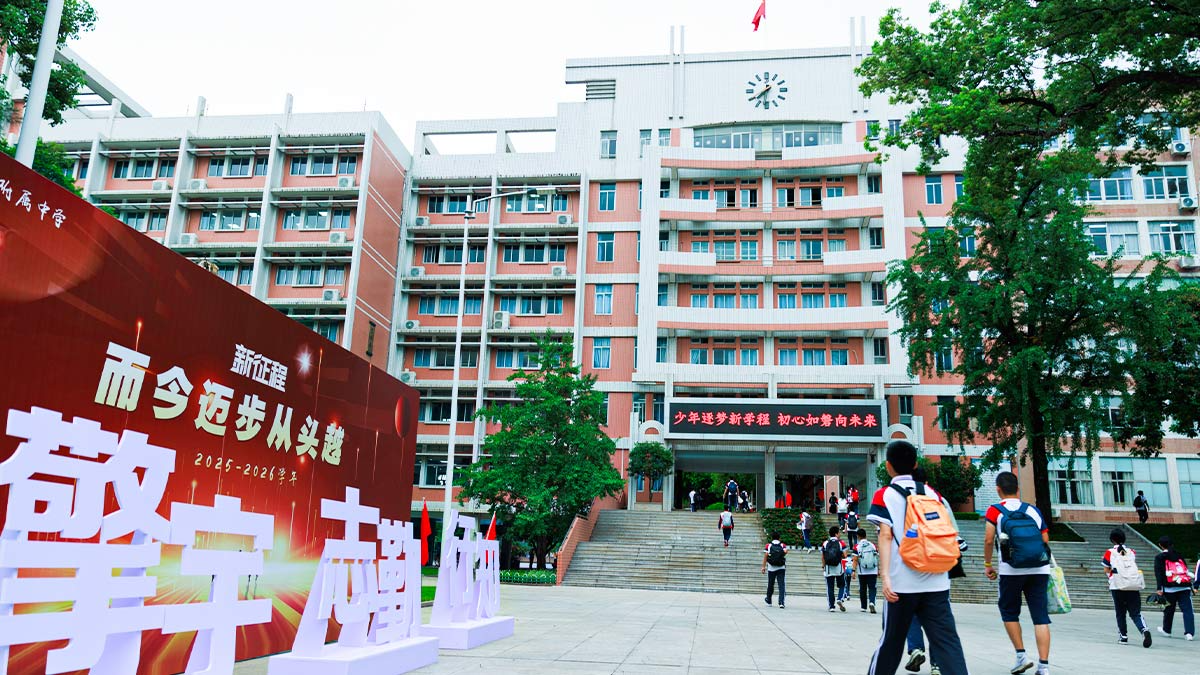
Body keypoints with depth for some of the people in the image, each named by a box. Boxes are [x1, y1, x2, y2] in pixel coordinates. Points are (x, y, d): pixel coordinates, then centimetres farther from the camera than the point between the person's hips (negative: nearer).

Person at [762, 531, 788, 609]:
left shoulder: (768, 545, 4)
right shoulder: (782, 545, 7)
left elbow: (765, 555, -5)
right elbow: (785, 551, -15)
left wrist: (763, 567, -5)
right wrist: (781, 555, 3)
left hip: (771, 568, 0)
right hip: (781, 568, 0)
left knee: (770, 585, 13)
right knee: (781, 585, -2)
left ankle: (768, 601, 29)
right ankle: (781, 602, -13)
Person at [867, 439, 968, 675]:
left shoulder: (884, 495, -1)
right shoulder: (932, 493, 12)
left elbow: (886, 535, -12)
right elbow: (947, 531, 13)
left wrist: (884, 575, -17)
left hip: (903, 582, -3)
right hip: (937, 582, 3)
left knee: (892, 640, 10)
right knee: (947, 640, -1)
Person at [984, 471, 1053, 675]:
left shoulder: (995, 510, 1)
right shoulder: (1033, 510, 11)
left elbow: (988, 540, -7)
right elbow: (1045, 540, 8)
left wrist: (987, 564, 6)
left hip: (1011, 571, -3)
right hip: (1039, 569, 3)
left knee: (1009, 612, 16)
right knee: (1040, 616, 3)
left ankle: (1022, 655, 11)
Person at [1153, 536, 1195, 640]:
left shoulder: (1159, 557, 4)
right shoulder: (1179, 555, 17)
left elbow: (1158, 573, -6)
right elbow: (1186, 570, 17)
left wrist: (1159, 588, -9)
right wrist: (1190, 585, 21)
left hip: (1170, 587, -3)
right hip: (1185, 587, 3)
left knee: (1169, 609, 13)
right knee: (1187, 610, -1)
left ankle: (1166, 630, 28)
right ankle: (1189, 632, -11)